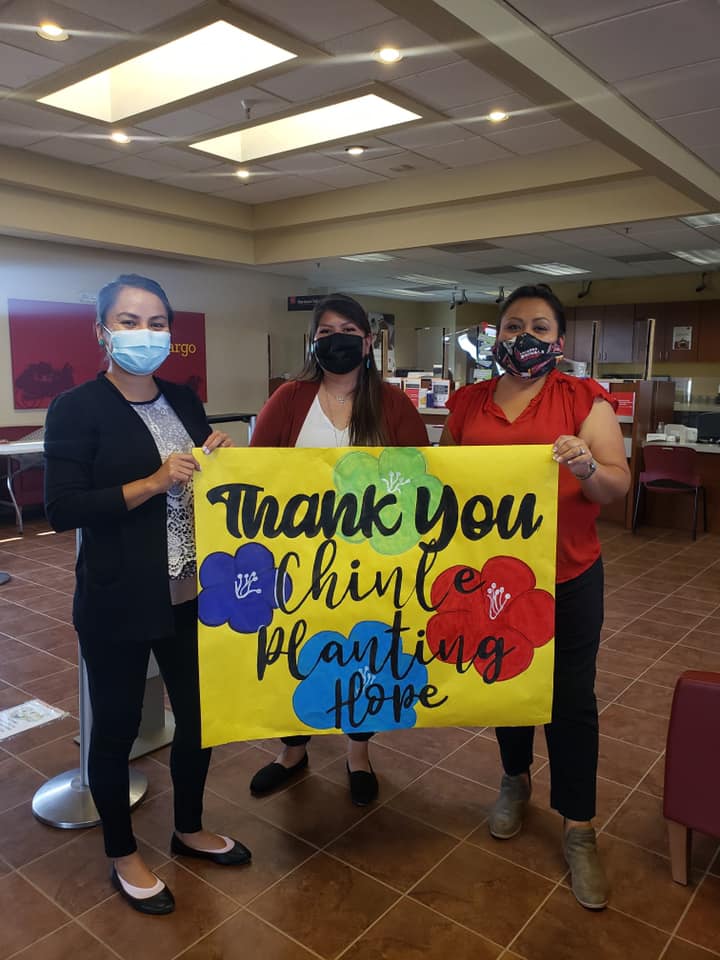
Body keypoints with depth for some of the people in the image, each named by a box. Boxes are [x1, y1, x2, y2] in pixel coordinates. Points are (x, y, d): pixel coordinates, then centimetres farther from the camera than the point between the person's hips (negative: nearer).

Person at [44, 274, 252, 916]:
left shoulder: (184, 401, 7)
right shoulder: (77, 409, -10)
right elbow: (62, 509, -17)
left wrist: (218, 464, -7)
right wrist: (154, 482, -24)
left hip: (192, 594, 6)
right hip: (117, 602, -5)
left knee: (200, 714, 17)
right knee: (116, 727, 12)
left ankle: (189, 829, 42)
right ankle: (123, 857, 36)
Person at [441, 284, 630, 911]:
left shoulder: (584, 400, -4)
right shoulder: (468, 403, 4)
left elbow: (619, 486, -8)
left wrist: (587, 466, -28)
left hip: (567, 578, -2)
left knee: (571, 700, 5)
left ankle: (579, 829, 24)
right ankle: (516, 779, 44)